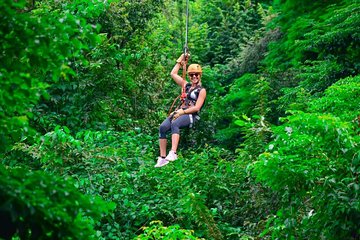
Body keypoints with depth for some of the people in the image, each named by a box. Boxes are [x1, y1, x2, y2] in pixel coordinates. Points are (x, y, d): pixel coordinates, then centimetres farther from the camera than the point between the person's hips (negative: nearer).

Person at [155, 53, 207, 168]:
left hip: (191, 115, -6)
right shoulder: (186, 85, 23)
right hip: (180, 113, 6)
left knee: (174, 124, -38)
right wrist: (180, 61, 26)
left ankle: (173, 153, -51)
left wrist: (182, 112, -14)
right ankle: (162, 157, -25)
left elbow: (197, 108, -7)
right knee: (163, 127, -23)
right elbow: (173, 74, 27)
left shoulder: (201, 90, 5)